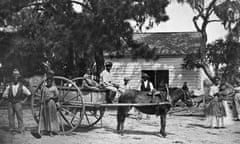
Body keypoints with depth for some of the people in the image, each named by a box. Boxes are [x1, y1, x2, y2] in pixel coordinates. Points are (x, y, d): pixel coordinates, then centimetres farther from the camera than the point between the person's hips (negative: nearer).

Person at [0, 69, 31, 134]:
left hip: (18, 103, -2)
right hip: (10, 103, 2)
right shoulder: (9, 86, 1)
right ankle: (12, 128, 13)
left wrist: (24, 100, 3)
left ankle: (21, 129, 5)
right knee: (10, 116, 4)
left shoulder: (21, 86, -3)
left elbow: (28, 93, 8)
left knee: (19, 116, -2)